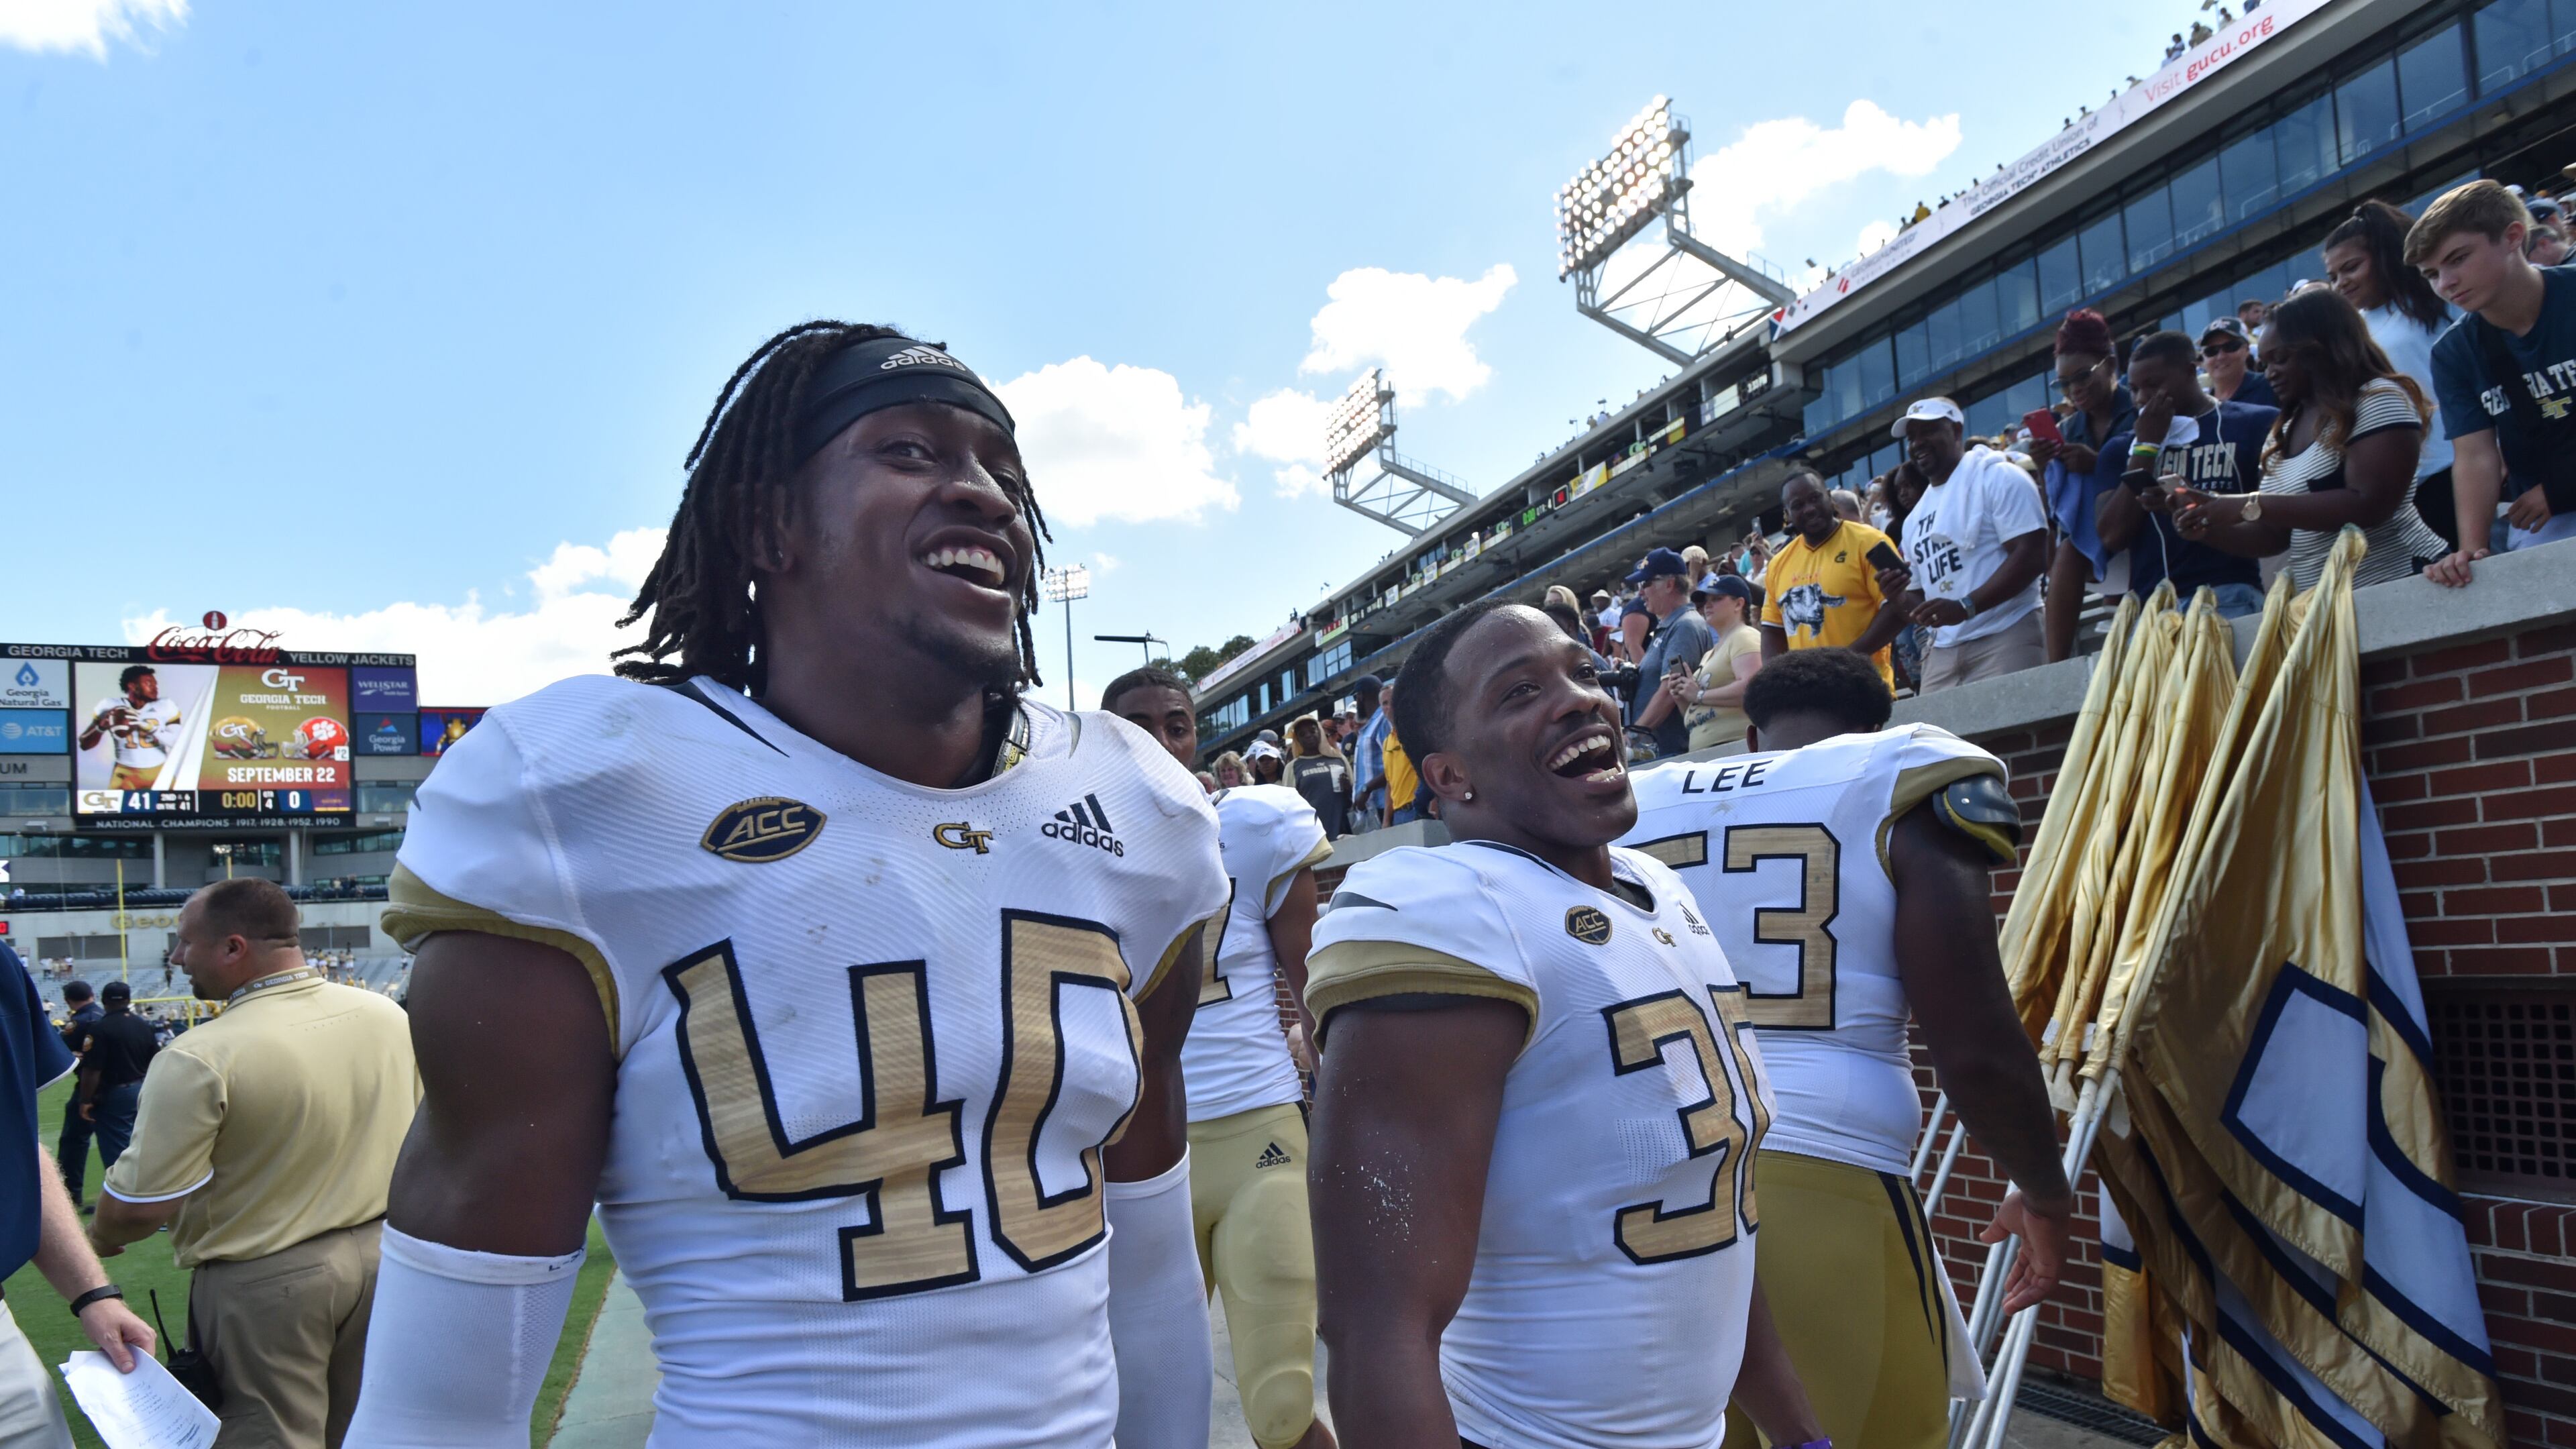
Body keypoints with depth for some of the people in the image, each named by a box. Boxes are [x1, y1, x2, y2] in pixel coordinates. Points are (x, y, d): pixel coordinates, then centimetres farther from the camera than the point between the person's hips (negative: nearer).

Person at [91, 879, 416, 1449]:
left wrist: (100, 1238, 4)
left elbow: (141, 1206, -18)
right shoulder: (389, 1016, -4)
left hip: (265, 1284, -5)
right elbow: (421, 1136, 8)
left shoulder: (201, 1060, -21)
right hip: (381, 1257, 6)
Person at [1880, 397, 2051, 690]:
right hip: (1942, 652, 6)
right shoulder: (1915, 519, 21)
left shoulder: (1996, 477, 0)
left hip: (2006, 637, -6)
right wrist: (1900, 596, 0)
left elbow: (2031, 555, -11)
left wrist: (1965, 607, -20)